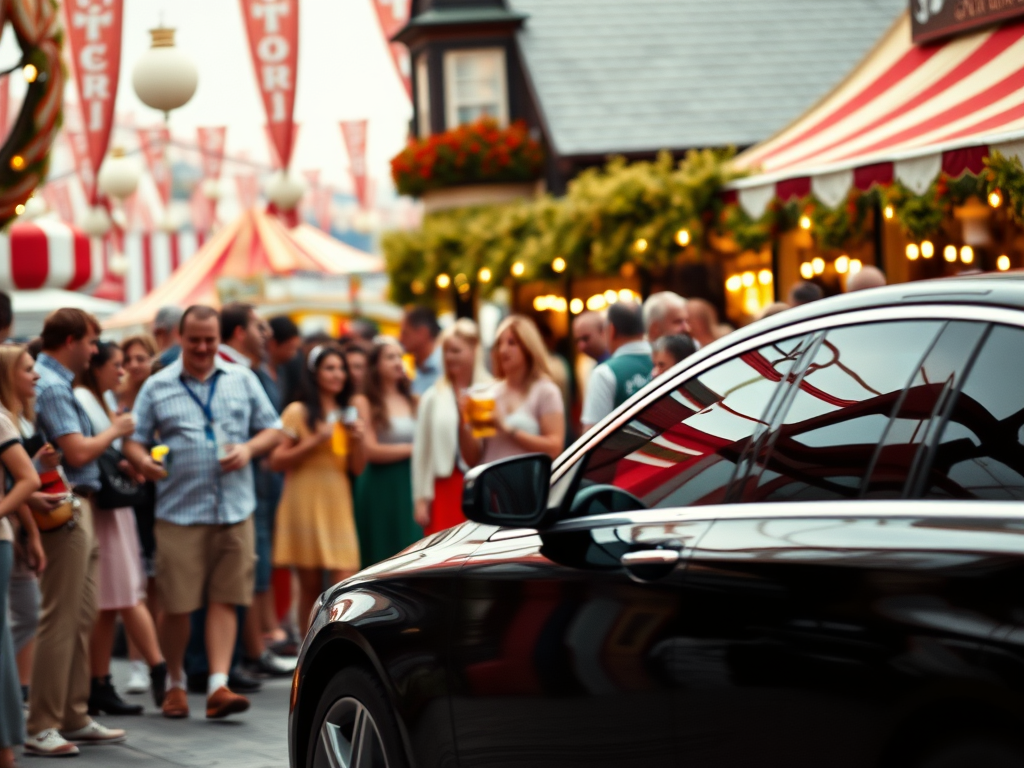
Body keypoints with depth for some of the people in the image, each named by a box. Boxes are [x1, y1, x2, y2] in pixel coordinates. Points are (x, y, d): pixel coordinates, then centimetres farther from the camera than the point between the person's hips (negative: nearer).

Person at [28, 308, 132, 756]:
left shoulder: (57, 383, 17)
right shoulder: (51, 387, -15)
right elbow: (77, 452, -21)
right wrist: (114, 432, -7)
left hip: (78, 511, 11)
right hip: (66, 511, -11)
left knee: (82, 618, 14)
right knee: (60, 621, -8)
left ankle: (74, 719, 20)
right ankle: (41, 727, -5)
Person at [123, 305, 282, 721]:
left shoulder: (242, 380, 12)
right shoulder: (157, 386, 7)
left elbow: (272, 428, 14)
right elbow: (134, 440, 6)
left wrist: (249, 448, -6)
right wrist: (143, 461, -16)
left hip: (234, 510, 2)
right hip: (179, 511, -1)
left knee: (225, 599, -4)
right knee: (177, 605, -1)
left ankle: (218, 686, -6)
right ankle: (175, 683, 17)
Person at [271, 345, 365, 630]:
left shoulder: (348, 414, 16)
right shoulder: (298, 412, 1)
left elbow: (357, 468, 15)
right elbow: (276, 461, -5)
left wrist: (357, 440, -3)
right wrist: (314, 442, -13)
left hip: (338, 505, 4)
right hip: (305, 502, -4)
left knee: (345, 583, -9)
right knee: (310, 585, 0)